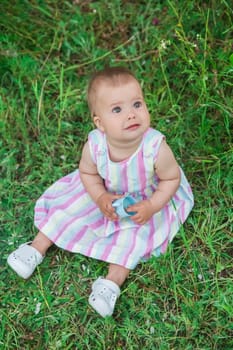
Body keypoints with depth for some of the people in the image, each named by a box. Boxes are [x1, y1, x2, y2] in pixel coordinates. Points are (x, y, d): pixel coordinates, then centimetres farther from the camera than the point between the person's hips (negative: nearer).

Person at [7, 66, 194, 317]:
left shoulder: (156, 148, -38)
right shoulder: (94, 145, -31)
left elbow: (172, 178, -19)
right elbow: (87, 172, -8)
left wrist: (151, 207, -30)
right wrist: (100, 198, -23)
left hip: (147, 198, -2)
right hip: (104, 192, 3)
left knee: (136, 232, -19)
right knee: (70, 206, 0)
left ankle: (112, 282, -11)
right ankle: (37, 247, 14)